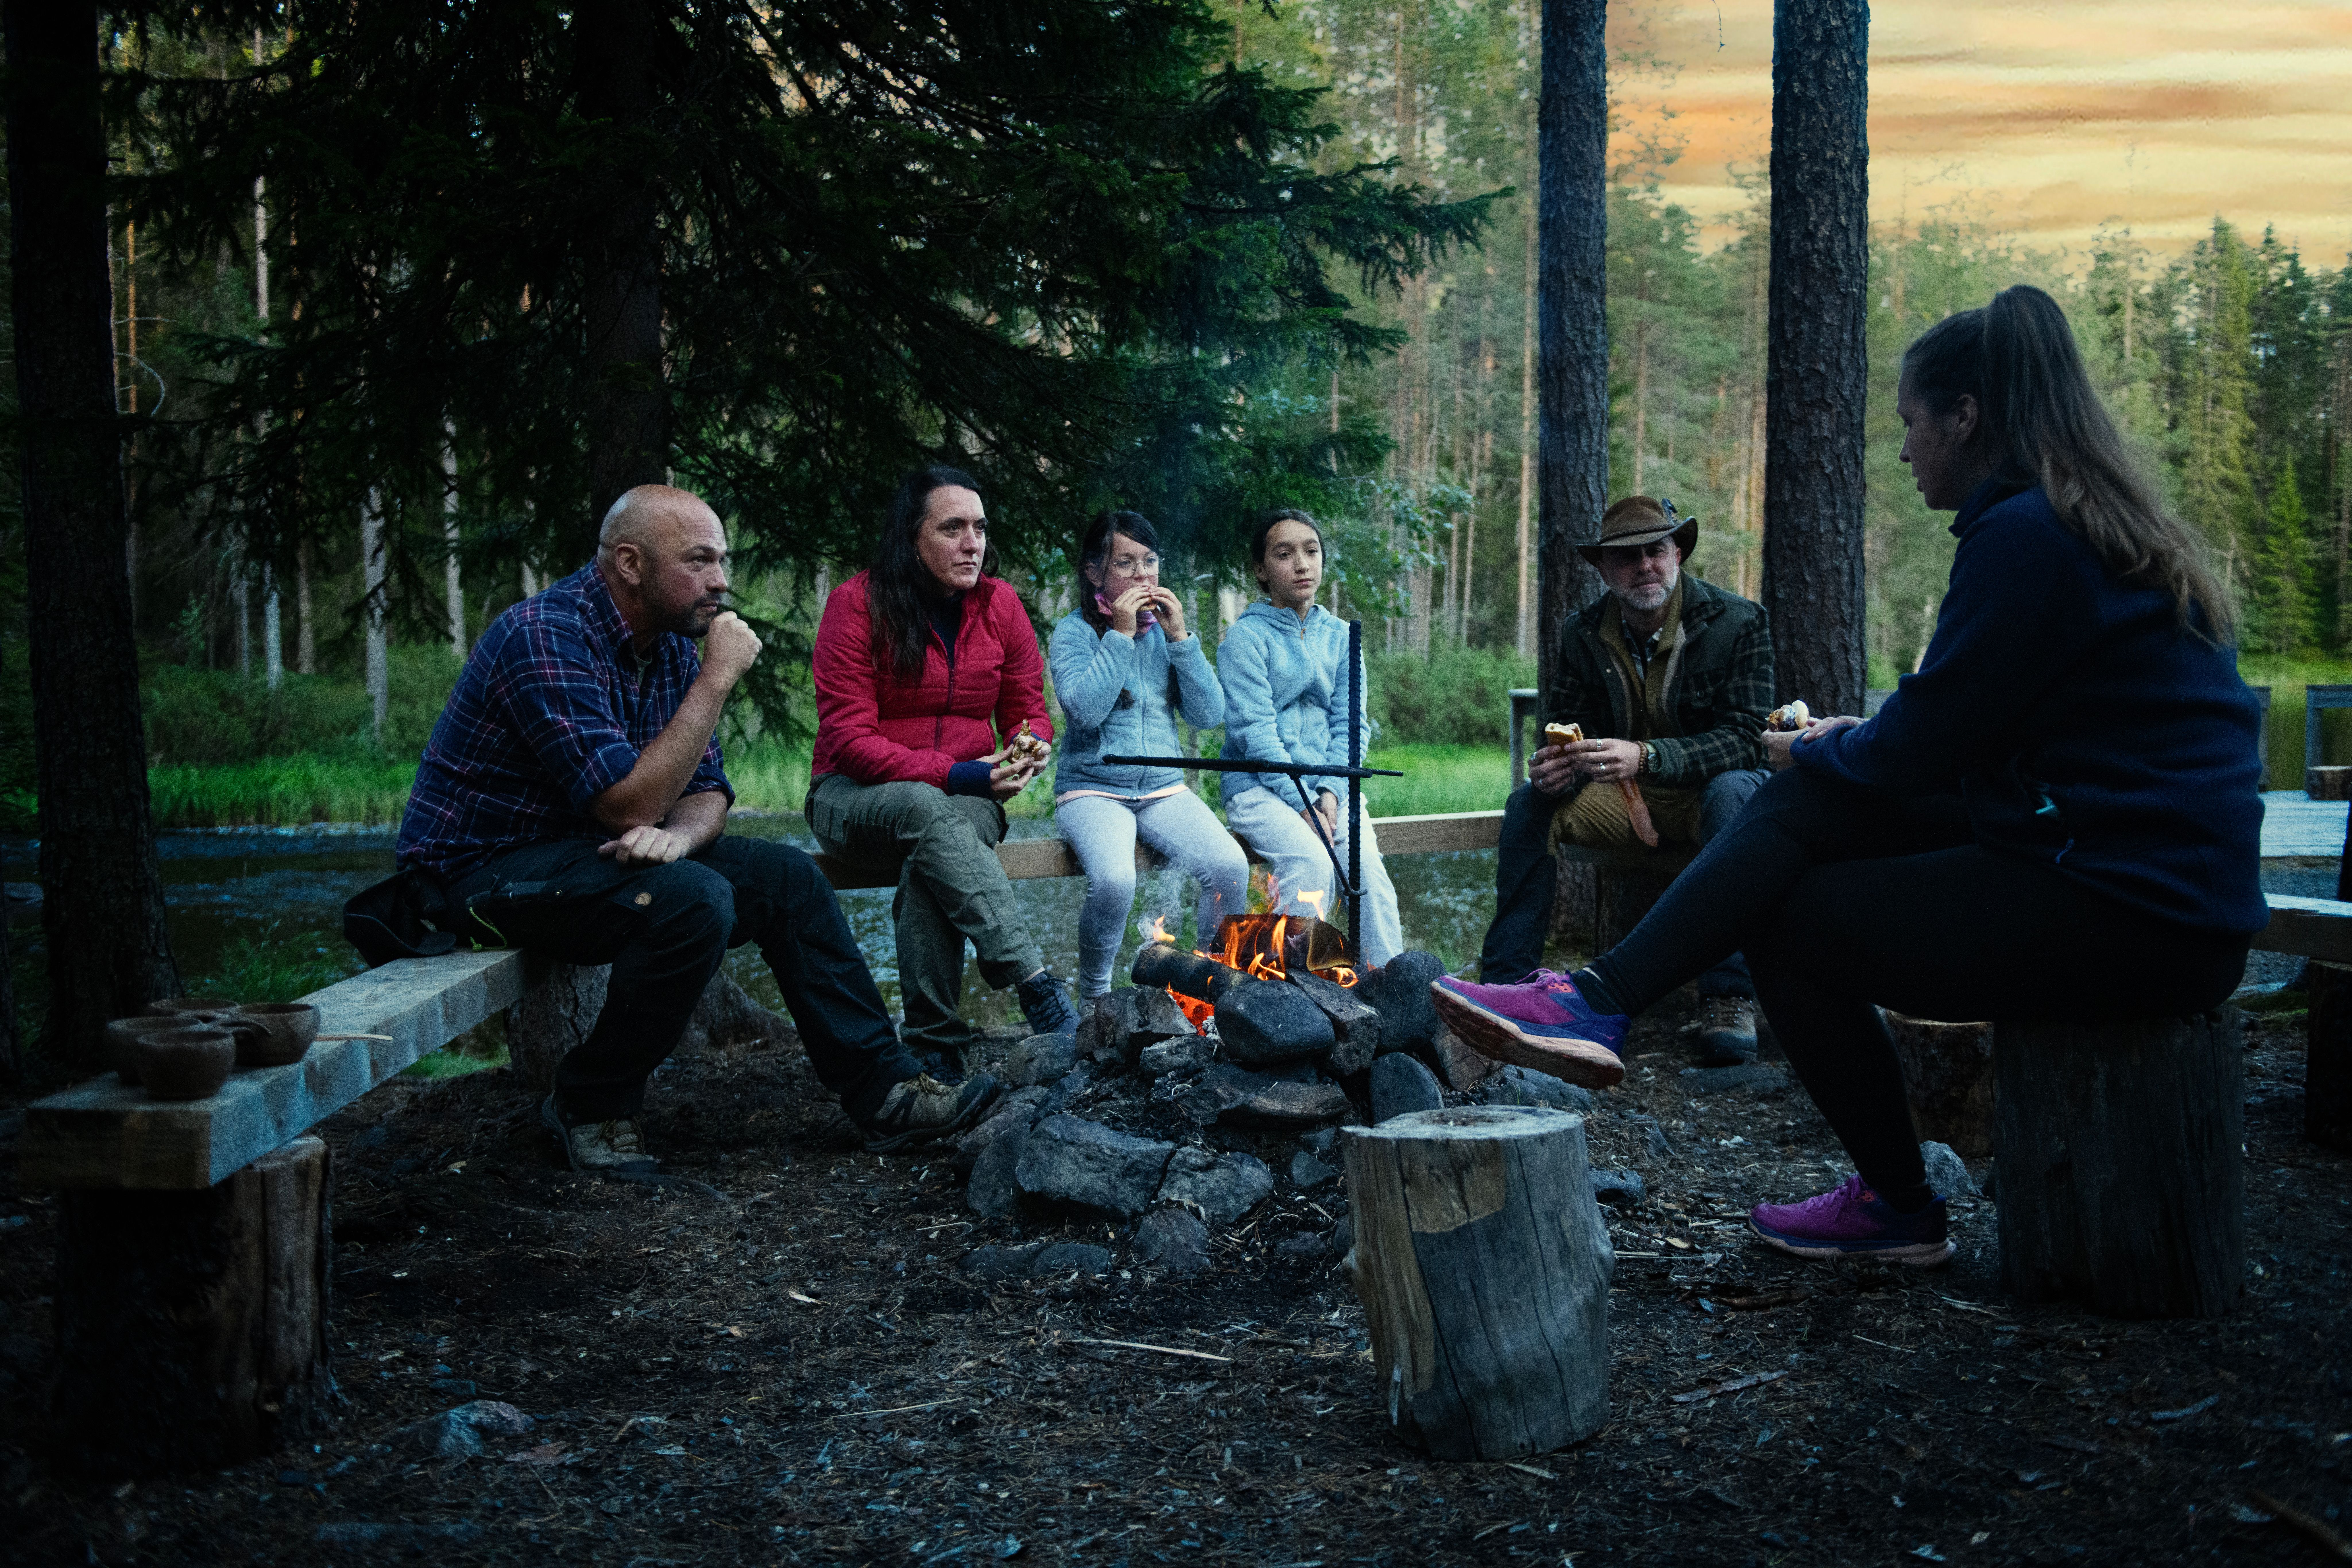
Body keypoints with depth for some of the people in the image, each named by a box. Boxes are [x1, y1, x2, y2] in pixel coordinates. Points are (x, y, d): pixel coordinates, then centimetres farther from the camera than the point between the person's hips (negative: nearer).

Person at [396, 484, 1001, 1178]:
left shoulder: (669, 647, 4)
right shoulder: (546, 639, -24)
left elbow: (707, 792, 5)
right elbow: (629, 805, -28)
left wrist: (678, 832, -20)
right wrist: (718, 679, -24)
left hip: (592, 851, 9)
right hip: (484, 869, -9)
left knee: (784, 876, -2)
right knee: (692, 900, -31)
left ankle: (886, 1093, 3)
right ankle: (592, 1107, -11)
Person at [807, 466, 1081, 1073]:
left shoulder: (1000, 604, 2)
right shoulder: (857, 604, -10)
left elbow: (1029, 713, 11)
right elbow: (850, 739, -15)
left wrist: (1025, 753, -15)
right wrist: (953, 775, -25)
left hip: (965, 796, 3)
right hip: (857, 796, -2)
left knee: (931, 852, -36)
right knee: (926, 810, -39)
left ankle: (935, 1043, -36)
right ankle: (1036, 986, -48)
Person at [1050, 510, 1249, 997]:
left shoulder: (1166, 629, 11)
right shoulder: (1074, 632, -1)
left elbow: (1211, 714, 2)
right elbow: (1085, 710, -18)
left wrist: (1180, 638, -6)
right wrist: (1120, 635, -16)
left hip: (1165, 788, 4)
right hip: (1092, 788, -4)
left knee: (1230, 867, -24)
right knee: (1114, 880, -33)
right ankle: (1094, 993, -6)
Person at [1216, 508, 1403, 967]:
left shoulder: (1339, 637, 13)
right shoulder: (1246, 638, -3)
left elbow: (1352, 723, 8)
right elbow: (1255, 732, -11)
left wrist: (1331, 793, -9)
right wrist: (1302, 804, -19)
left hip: (1328, 786, 4)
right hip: (1260, 787, -4)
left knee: (1366, 862, -22)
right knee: (1312, 861, -30)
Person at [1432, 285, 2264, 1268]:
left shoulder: (2023, 536, -17)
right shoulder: (2097, 523, 15)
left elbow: (1928, 745, -13)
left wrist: (1814, 755, 6)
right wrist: (1844, 745, 18)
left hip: (2133, 916, -9)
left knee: (1787, 918, 1)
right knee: (1810, 806, 4)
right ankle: (1602, 1002, -1)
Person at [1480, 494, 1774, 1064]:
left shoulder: (1739, 622, -14)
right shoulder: (1582, 634, -1)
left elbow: (1743, 738, -21)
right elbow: (1576, 730, 2)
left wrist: (1645, 756, -38)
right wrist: (1556, 767, -26)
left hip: (1708, 790, -4)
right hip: (1624, 799, 4)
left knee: (1733, 792, -37)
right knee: (1528, 801, -19)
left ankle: (1729, 998, -38)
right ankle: (1507, 983, -17)